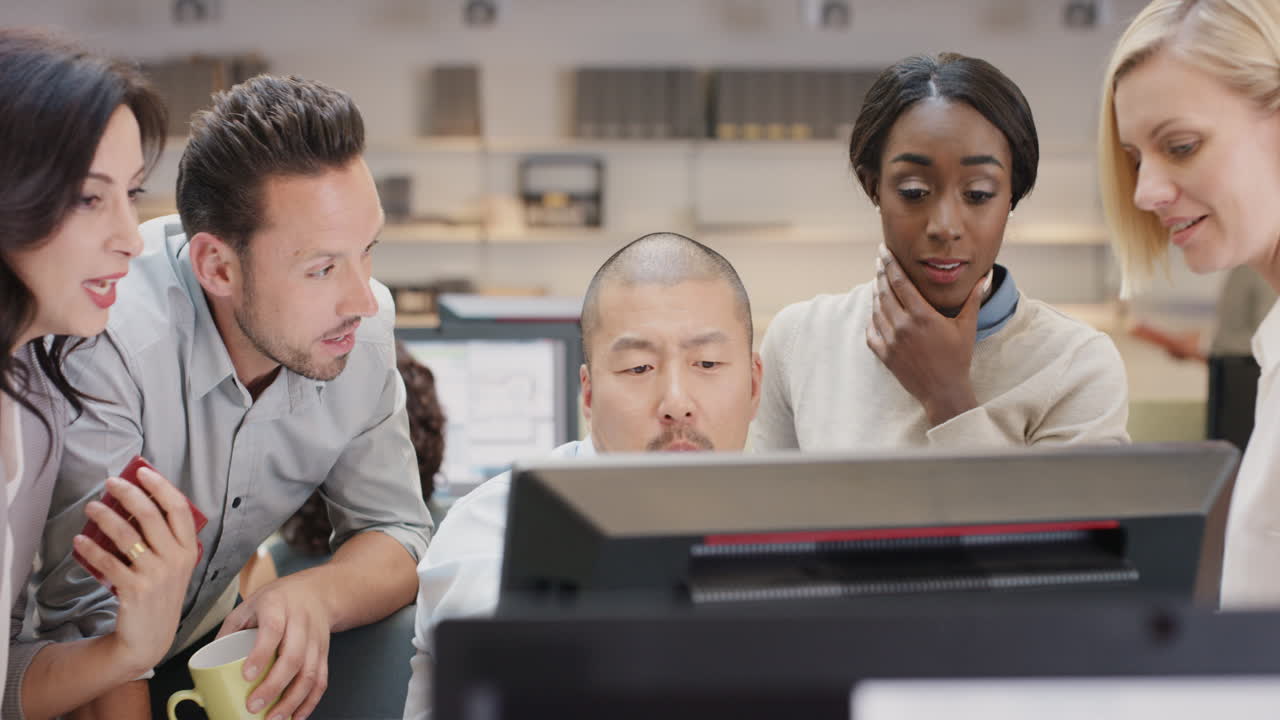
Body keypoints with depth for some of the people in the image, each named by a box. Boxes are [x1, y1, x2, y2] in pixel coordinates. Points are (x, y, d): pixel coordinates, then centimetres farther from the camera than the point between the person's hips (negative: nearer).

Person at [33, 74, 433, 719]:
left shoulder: (360, 323, -13)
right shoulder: (109, 345, -30)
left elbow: (398, 535, -9)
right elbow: (90, 623, -27)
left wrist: (314, 596, -29)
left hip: (205, 634, 4)